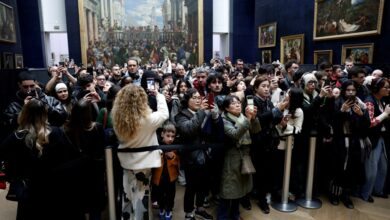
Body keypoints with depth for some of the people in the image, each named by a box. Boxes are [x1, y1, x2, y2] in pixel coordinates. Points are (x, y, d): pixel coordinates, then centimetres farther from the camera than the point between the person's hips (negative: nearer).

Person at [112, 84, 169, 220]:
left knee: (128, 196, 22)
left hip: (126, 162, 5)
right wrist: (158, 95, 6)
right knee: (141, 197, 10)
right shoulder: (147, 118, -23)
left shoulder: (117, 118, -10)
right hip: (143, 163, -5)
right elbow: (164, 113, -5)